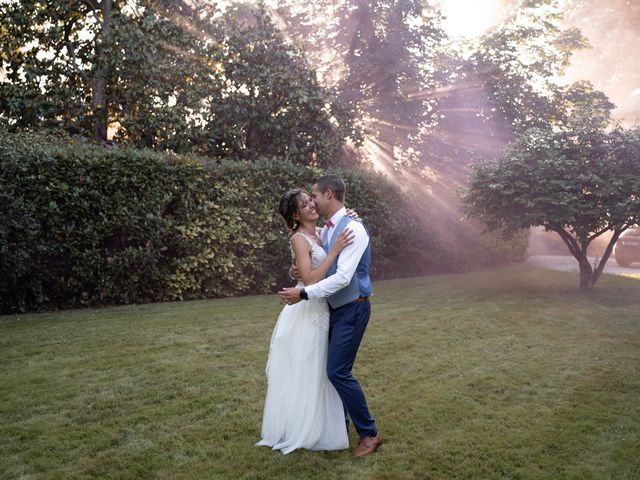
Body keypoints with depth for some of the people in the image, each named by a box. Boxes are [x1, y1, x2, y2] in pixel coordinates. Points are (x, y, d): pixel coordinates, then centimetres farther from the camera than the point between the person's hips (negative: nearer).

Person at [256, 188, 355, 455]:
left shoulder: (322, 232, 6)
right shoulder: (299, 239, -16)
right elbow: (310, 280, -25)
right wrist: (335, 249, -28)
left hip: (320, 311, 8)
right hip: (306, 313, -8)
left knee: (315, 371, 17)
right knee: (302, 373, 4)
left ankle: (312, 425, 31)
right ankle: (297, 431, 18)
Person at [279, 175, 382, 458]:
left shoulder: (353, 228, -19)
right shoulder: (325, 231, 7)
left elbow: (342, 277, -26)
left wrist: (304, 294, -26)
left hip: (352, 309, -8)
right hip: (334, 308, 9)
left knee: (338, 371, -10)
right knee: (329, 367, 13)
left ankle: (369, 434, 5)